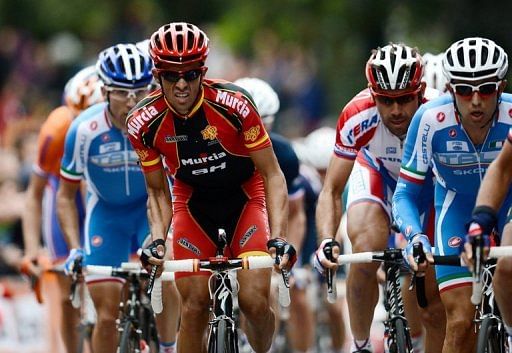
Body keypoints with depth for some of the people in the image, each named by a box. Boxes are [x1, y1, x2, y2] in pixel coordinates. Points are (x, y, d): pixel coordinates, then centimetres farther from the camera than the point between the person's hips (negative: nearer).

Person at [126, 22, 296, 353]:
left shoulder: (233, 104, -27)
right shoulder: (144, 123, -19)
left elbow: (272, 174, -19)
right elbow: (158, 192, -4)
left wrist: (278, 237, -29)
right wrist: (158, 239, -21)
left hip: (245, 197, -2)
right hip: (193, 203, 2)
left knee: (254, 301, -16)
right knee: (194, 307, -9)